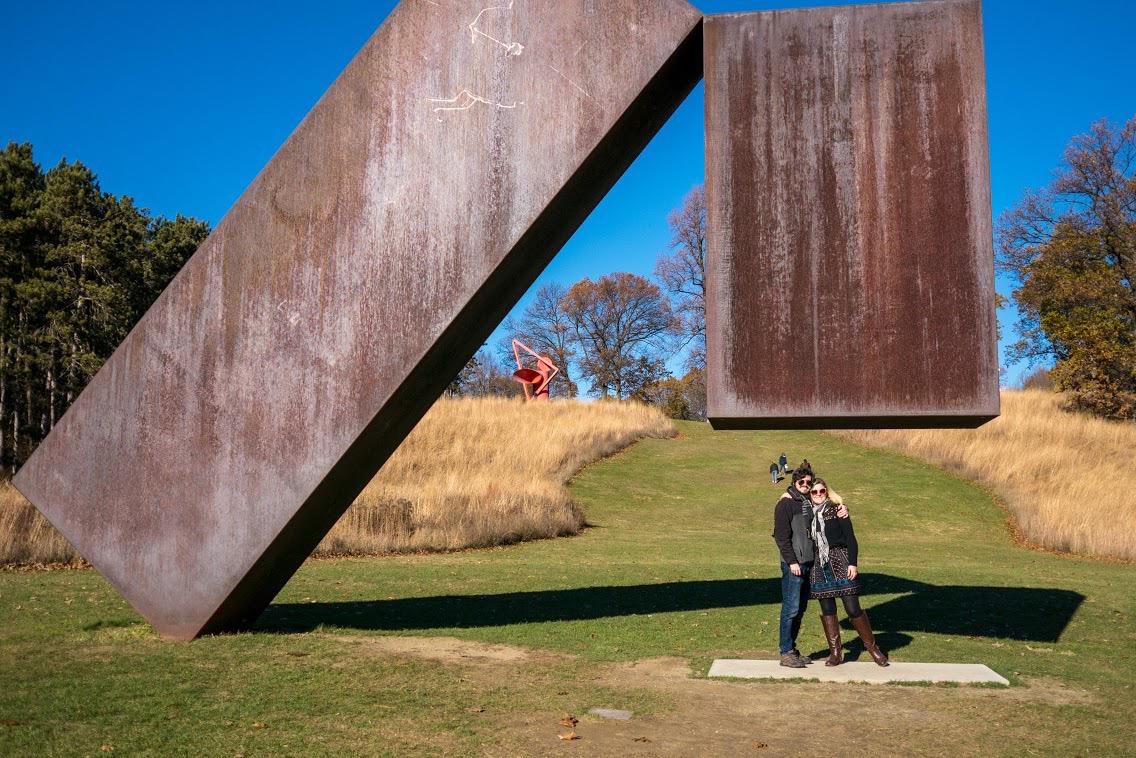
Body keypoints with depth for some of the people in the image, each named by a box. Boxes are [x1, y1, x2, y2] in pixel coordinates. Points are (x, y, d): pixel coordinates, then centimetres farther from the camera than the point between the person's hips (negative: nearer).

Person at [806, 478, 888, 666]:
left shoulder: (837, 510, 0)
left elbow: (850, 538, -3)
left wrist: (853, 563, -10)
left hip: (840, 562, -3)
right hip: (818, 566, 3)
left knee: (853, 608, -4)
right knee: (827, 610, 6)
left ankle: (872, 647, 11)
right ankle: (835, 653, 13)